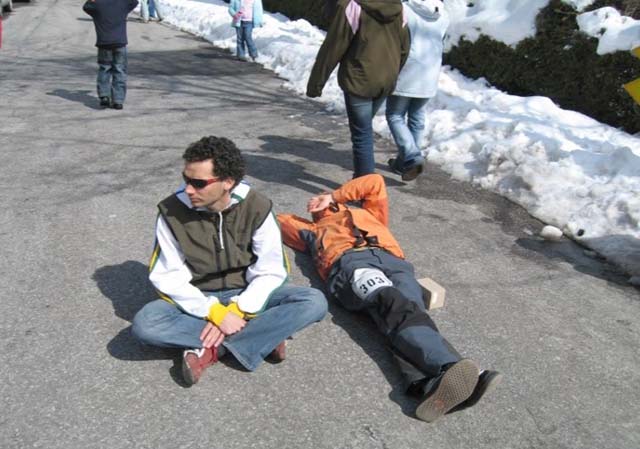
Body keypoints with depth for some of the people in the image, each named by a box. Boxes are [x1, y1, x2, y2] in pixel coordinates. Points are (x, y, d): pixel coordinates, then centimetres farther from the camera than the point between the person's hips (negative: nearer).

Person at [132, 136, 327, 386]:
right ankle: (262, 337, -23)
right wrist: (215, 312, -24)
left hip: (245, 296, 0)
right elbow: (169, 278, -13)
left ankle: (210, 349, -23)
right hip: (198, 300, 0)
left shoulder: (257, 207, -15)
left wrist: (236, 310, -25)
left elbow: (271, 272, -12)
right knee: (144, 323, -30)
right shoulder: (172, 211, -15)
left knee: (314, 301, -24)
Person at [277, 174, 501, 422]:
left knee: (410, 313, -32)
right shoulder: (313, 230, 48)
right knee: (394, 304, -36)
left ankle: (430, 383, -59)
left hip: (391, 260, 2)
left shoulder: (369, 214, 48)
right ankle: (449, 367, -59)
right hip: (349, 261, -2)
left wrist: (334, 196, 45)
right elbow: (280, 220, 52)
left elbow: (375, 182, 44)